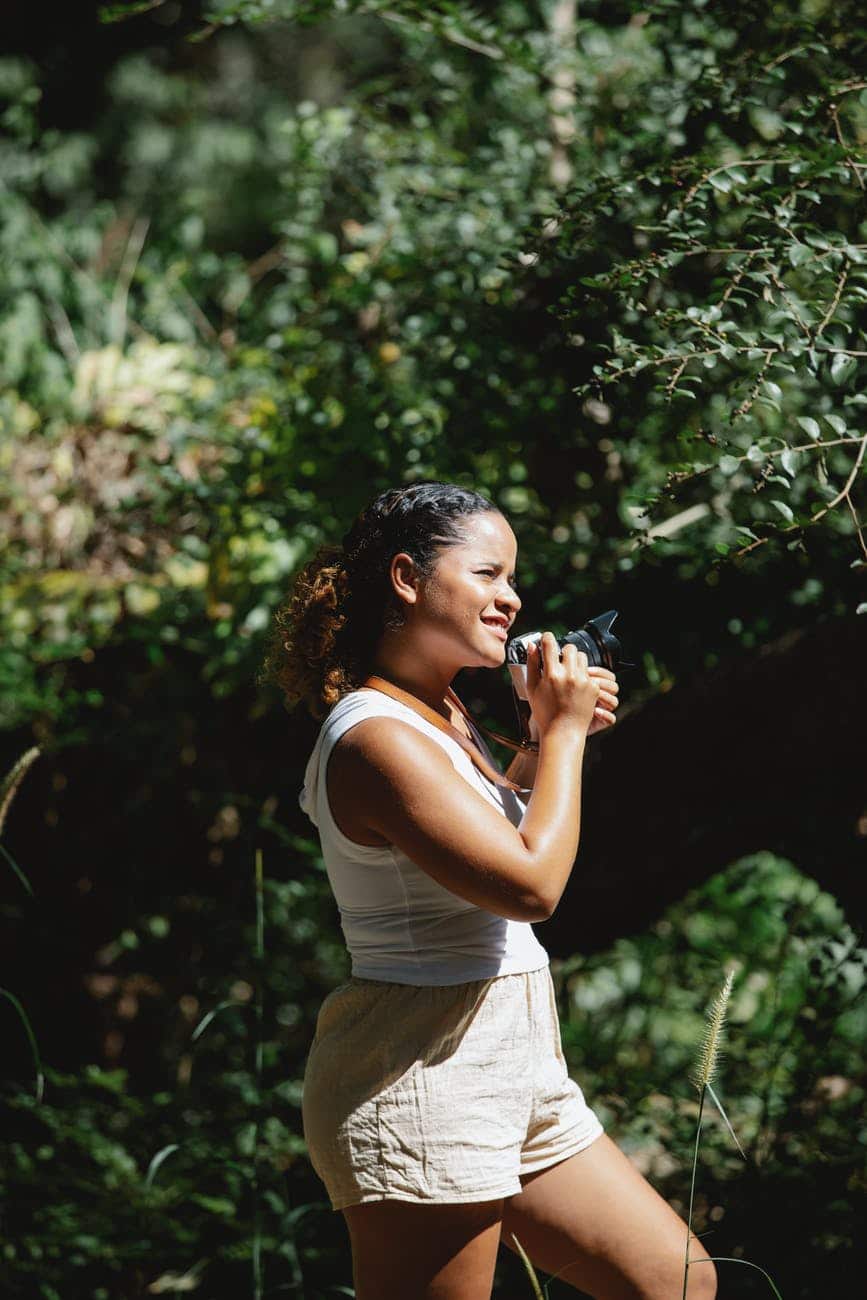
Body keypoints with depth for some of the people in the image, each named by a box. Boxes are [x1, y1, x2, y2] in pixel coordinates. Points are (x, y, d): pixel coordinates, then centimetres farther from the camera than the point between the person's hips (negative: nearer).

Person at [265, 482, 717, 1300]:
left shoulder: (443, 718, 13)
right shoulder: (377, 738, -18)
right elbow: (531, 885, -23)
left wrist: (546, 739, 16)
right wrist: (562, 733, -10)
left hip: (511, 1075, 10)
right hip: (420, 1081, -10)